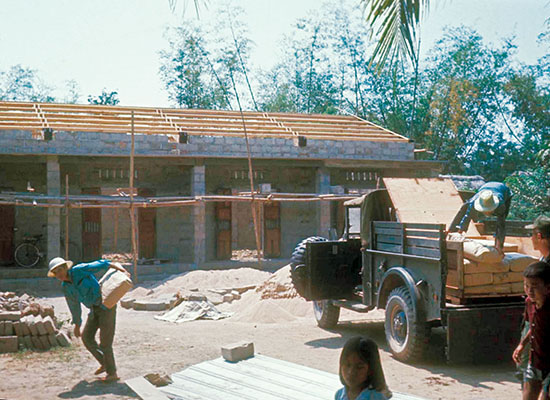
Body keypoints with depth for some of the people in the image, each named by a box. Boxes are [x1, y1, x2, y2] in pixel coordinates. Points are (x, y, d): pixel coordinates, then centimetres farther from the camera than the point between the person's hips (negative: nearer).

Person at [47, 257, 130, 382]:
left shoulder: (79, 270, -15)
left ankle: (112, 373, 3)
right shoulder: (66, 287, 6)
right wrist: (77, 325, 22)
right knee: (87, 337, 9)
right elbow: (74, 306, 17)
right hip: (95, 308, 8)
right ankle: (105, 363, 26)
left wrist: (121, 269, -29)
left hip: (107, 304, -8)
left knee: (104, 341, -7)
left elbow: (102, 265, -18)